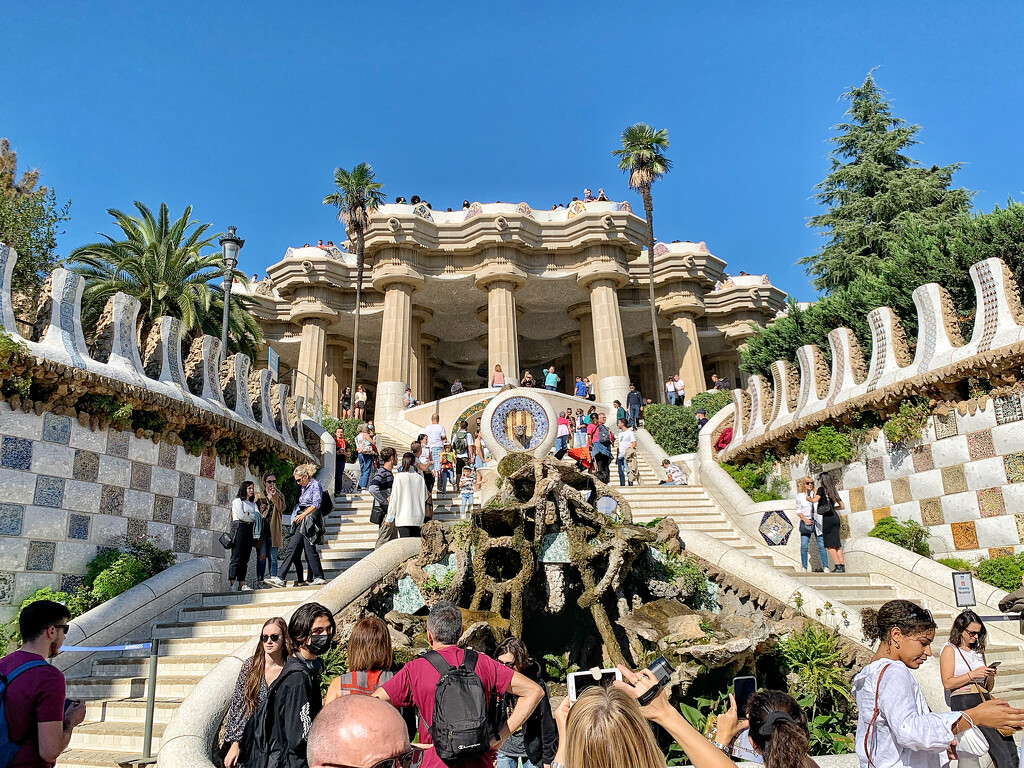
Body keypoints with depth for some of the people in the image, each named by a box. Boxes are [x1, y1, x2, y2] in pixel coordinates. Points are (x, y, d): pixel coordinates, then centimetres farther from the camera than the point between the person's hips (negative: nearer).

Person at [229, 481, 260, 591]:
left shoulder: (253, 503, 23)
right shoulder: (237, 501, 4)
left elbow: (259, 516, 9)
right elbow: (241, 516, -9)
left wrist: (248, 514, -5)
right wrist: (252, 517, 4)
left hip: (250, 530, 6)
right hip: (240, 528, -6)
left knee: (245, 558, 2)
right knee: (237, 557, -11)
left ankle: (241, 583, 1)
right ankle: (232, 583, -12)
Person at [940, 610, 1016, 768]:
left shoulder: (978, 651, 25)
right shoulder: (950, 649, 6)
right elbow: (947, 683, -4)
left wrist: (990, 676, 7)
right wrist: (973, 674, -8)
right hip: (963, 701, -6)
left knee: (1012, 752, -15)